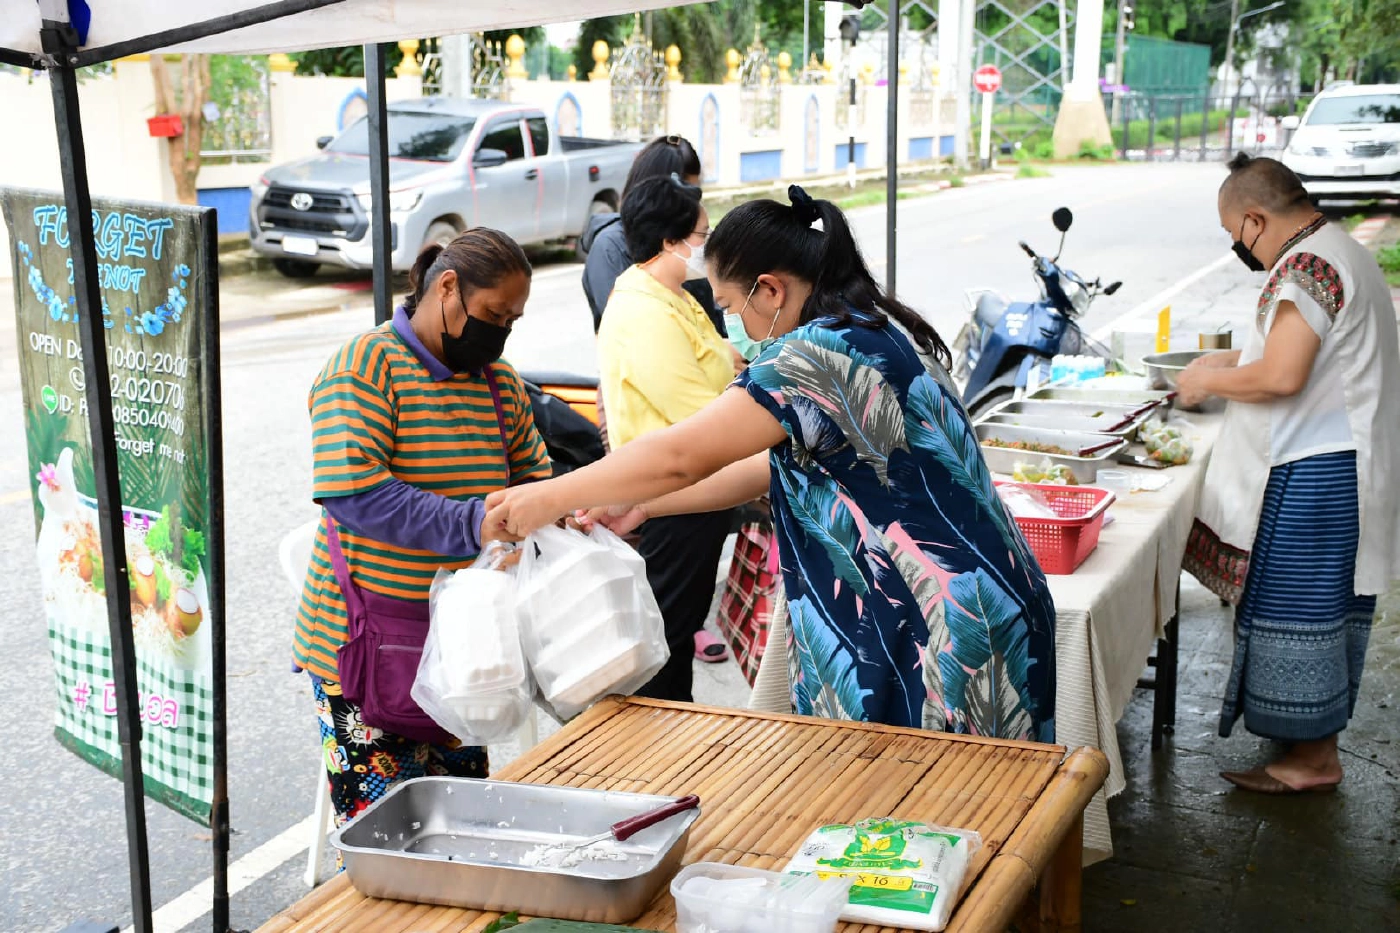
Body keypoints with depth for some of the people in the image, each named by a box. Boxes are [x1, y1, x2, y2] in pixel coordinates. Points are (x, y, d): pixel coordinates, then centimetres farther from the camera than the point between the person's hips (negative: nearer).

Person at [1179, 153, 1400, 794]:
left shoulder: (1305, 266, -19)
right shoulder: (1344, 252, 15)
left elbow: (1281, 377, -27)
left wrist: (1209, 380, -11)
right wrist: (1234, 360, 19)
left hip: (1312, 472, -11)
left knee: (1298, 608, -2)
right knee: (1328, 604, 19)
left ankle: (1313, 758, 7)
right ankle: (1317, 730, 32)